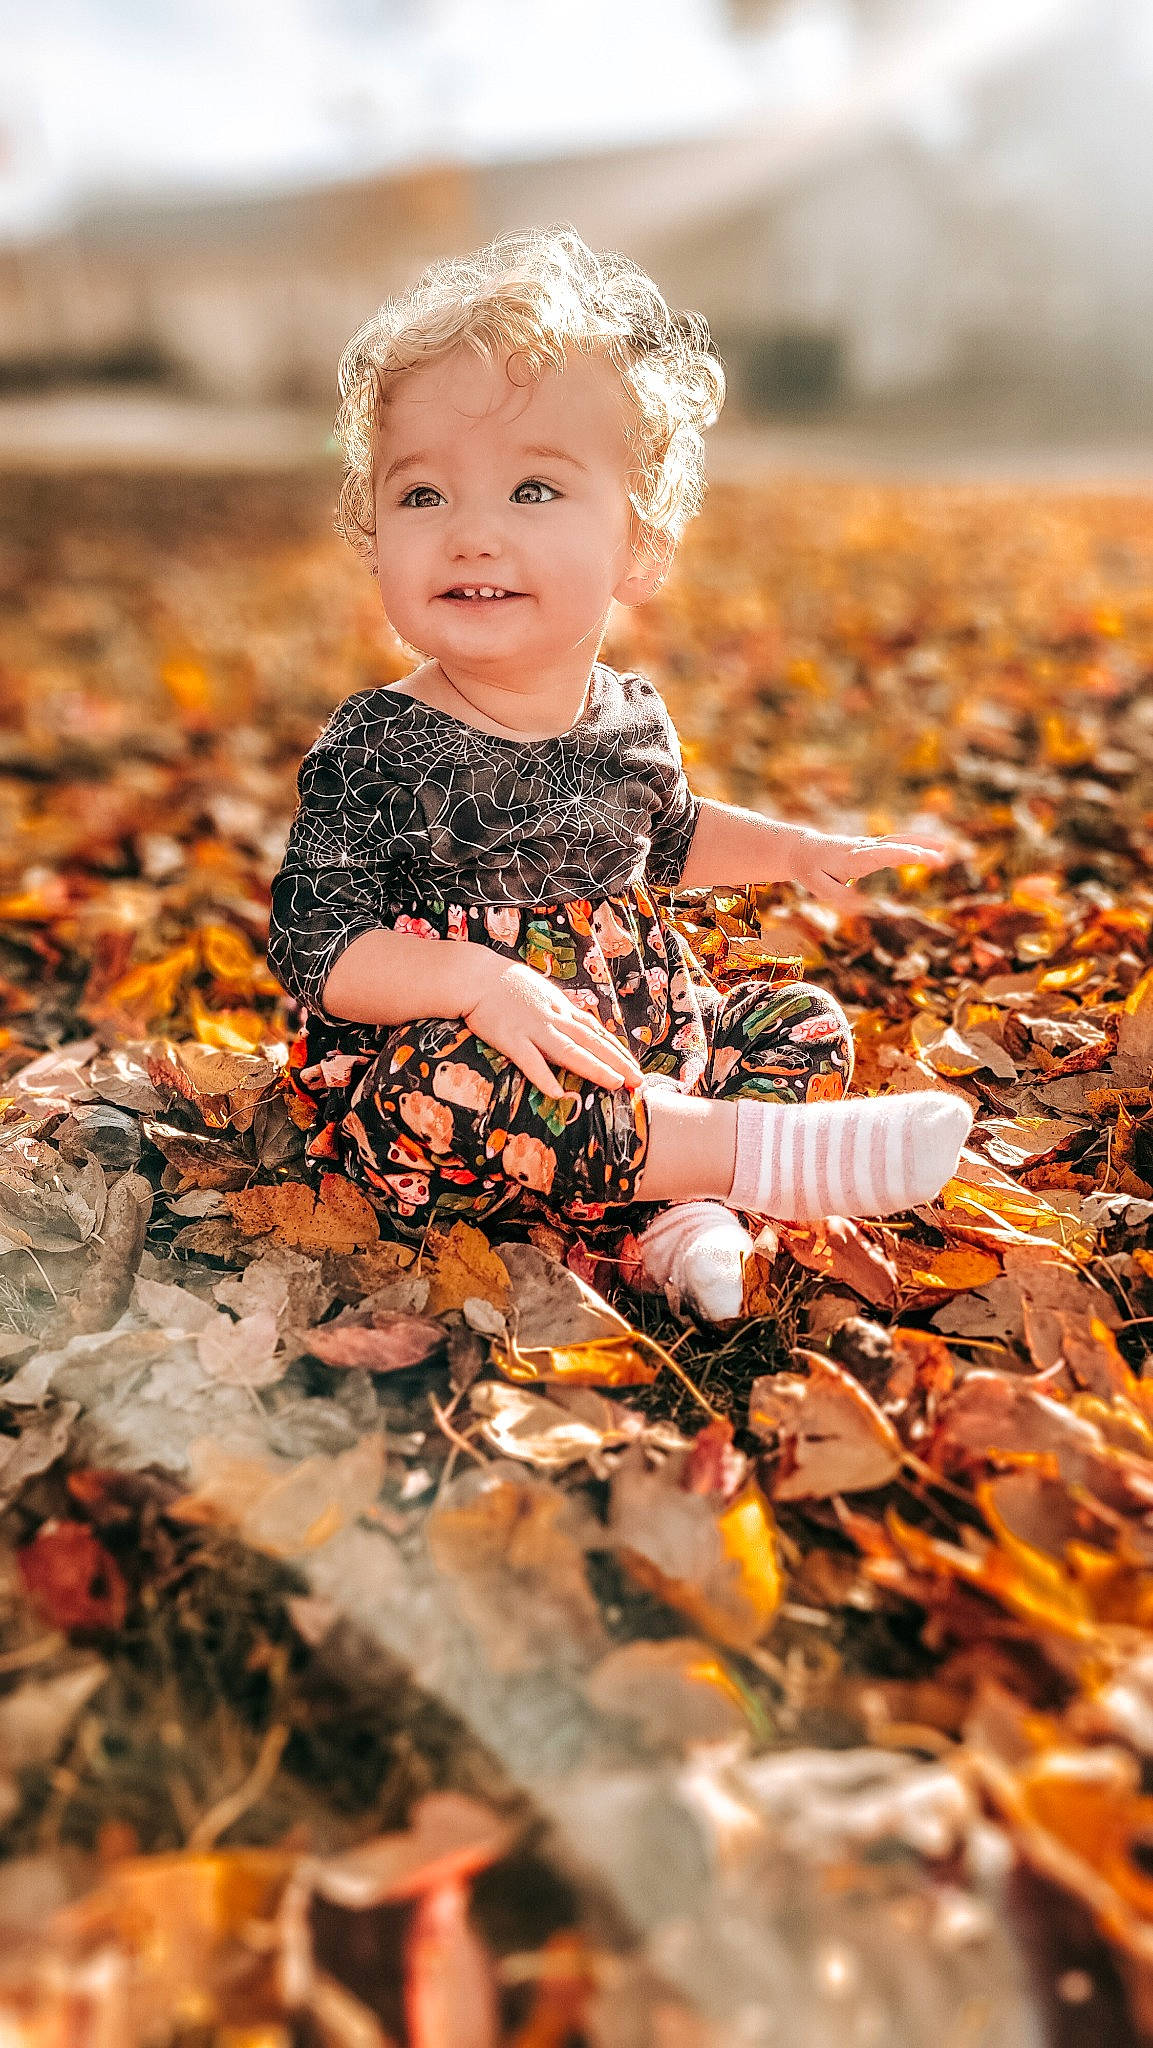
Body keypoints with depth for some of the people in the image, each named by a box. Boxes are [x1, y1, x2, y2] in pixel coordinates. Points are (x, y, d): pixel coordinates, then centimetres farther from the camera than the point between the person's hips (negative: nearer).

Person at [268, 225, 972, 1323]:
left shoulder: (633, 718, 3)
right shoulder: (373, 746, -15)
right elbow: (314, 943, -19)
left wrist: (797, 850, 13)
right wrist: (476, 979, -32)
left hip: (646, 1035, 6)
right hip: (468, 1056, -6)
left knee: (804, 1020, 3)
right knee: (433, 1089, -36)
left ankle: (692, 1211, -19)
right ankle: (743, 1150, -29)